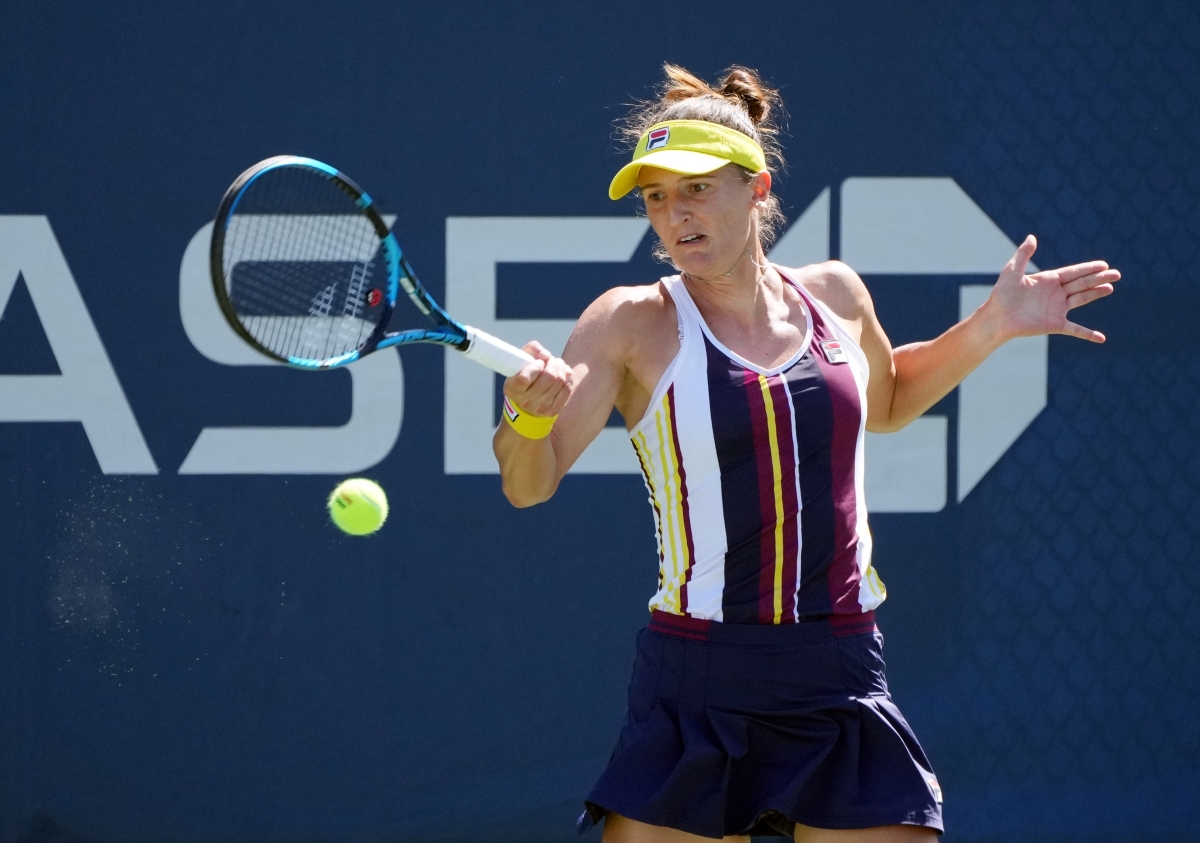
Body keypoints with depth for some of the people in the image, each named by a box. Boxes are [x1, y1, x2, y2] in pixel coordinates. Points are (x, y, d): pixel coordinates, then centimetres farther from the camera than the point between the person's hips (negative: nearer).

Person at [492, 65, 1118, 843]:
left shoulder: (835, 296, 7)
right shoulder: (634, 324, -3)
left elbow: (886, 402, 29)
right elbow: (529, 484, -9)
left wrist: (990, 328, 16)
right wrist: (531, 413, -31)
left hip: (841, 685, 3)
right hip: (696, 690, -3)